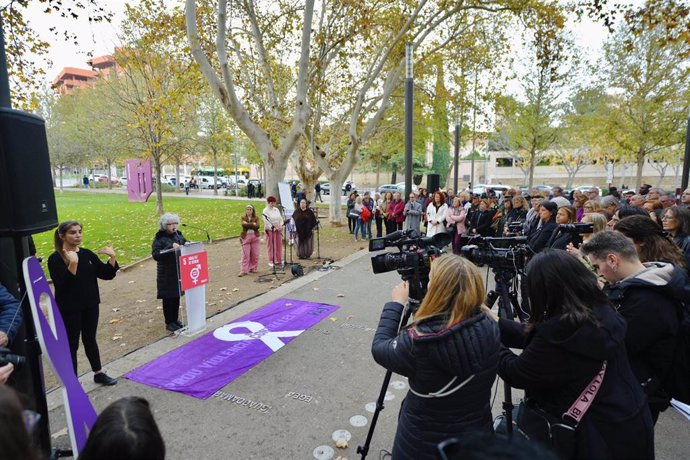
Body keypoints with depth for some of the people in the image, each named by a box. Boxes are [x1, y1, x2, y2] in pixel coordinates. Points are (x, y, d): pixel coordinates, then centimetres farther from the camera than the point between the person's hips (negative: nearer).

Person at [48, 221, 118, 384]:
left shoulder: (87, 254, 3)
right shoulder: (55, 259, -12)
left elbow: (107, 274, 2)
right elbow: (61, 284, -24)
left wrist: (112, 257, -12)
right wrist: (72, 264, -32)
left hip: (90, 305, 5)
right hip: (69, 309, -5)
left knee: (90, 340, 18)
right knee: (72, 344, 5)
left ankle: (98, 374, 31)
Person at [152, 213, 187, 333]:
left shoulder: (178, 235, 6)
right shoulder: (159, 238, -10)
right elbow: (155, 255, -19)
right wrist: (170, 247, -28)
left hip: (179, 272, 5)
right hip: (166, 274, -5)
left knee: (176, 297, 14)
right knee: (168, 298, 3)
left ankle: (175, 320, 27)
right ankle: (169, 323, 15)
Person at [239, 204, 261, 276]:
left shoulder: (256, 218, 9)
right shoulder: (243, 218, 8)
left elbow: (257, 226, -9)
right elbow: (244, 225, -13)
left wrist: (248, 224, -11)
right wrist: (253, 224, -9)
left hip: (255, 237, 2)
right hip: (246, 237, -2)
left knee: (255, 254, 3)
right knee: (245, 255, -5)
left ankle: (253, 268, 16)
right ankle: (244, 271, -4)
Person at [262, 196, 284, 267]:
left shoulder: (276, 209, 14)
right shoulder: (265, 211, -5)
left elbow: (281, 218, 12)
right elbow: (266, 221, -15)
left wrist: (281, 225, -6)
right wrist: (273, 228, -21)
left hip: (278, 230, 6)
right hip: (270, 230, -6)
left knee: (279, 245, 7)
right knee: (271, 246, -2)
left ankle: (278, 260, 17)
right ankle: (271, 261, 5)